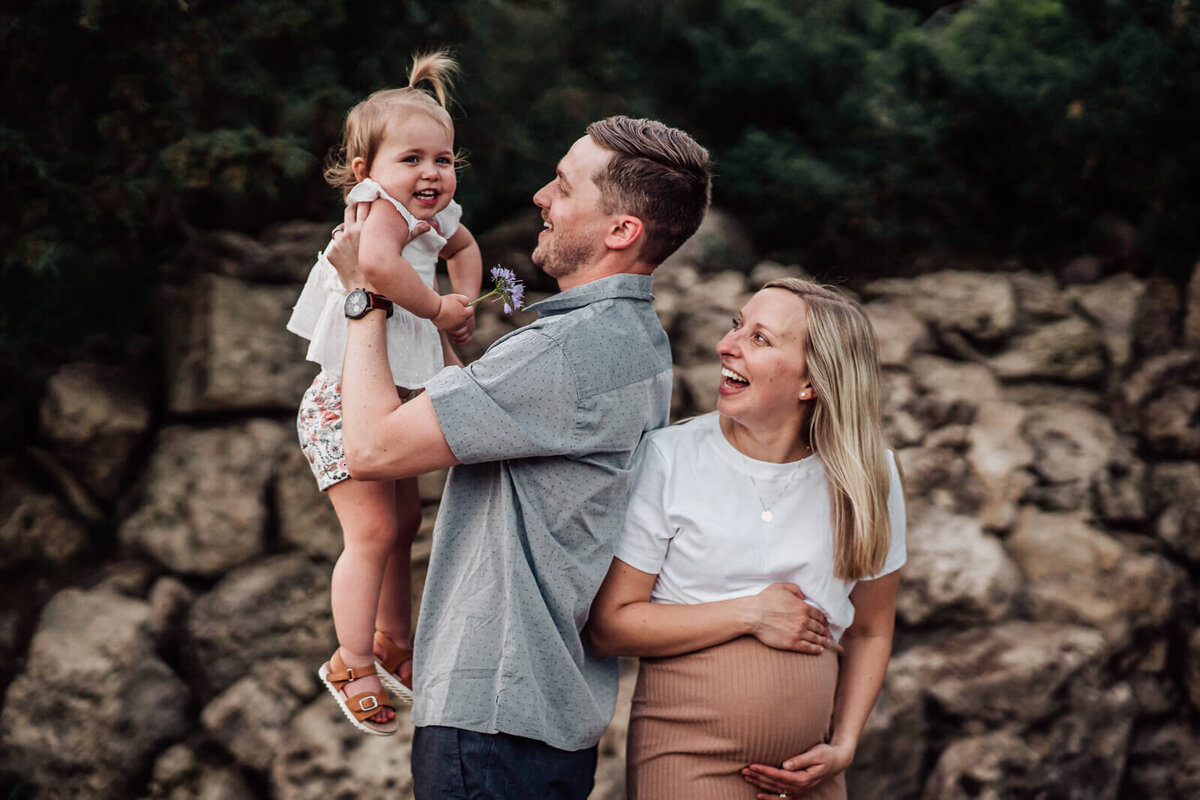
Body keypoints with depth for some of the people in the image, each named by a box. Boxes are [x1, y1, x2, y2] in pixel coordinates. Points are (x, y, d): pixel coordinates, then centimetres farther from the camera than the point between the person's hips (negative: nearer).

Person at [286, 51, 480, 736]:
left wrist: (462, 311, 15)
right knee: (373, 532, -8)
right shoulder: (385, 213, -24)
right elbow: (379, 263, -50)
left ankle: (393, 644, 37)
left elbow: (464, 245, 30)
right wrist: (437, 308, -34)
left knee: (404, 522, 19)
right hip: (346, 404, -9)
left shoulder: (434, 218, 4)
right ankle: (353, 666, 7)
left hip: (392, 402, 9)